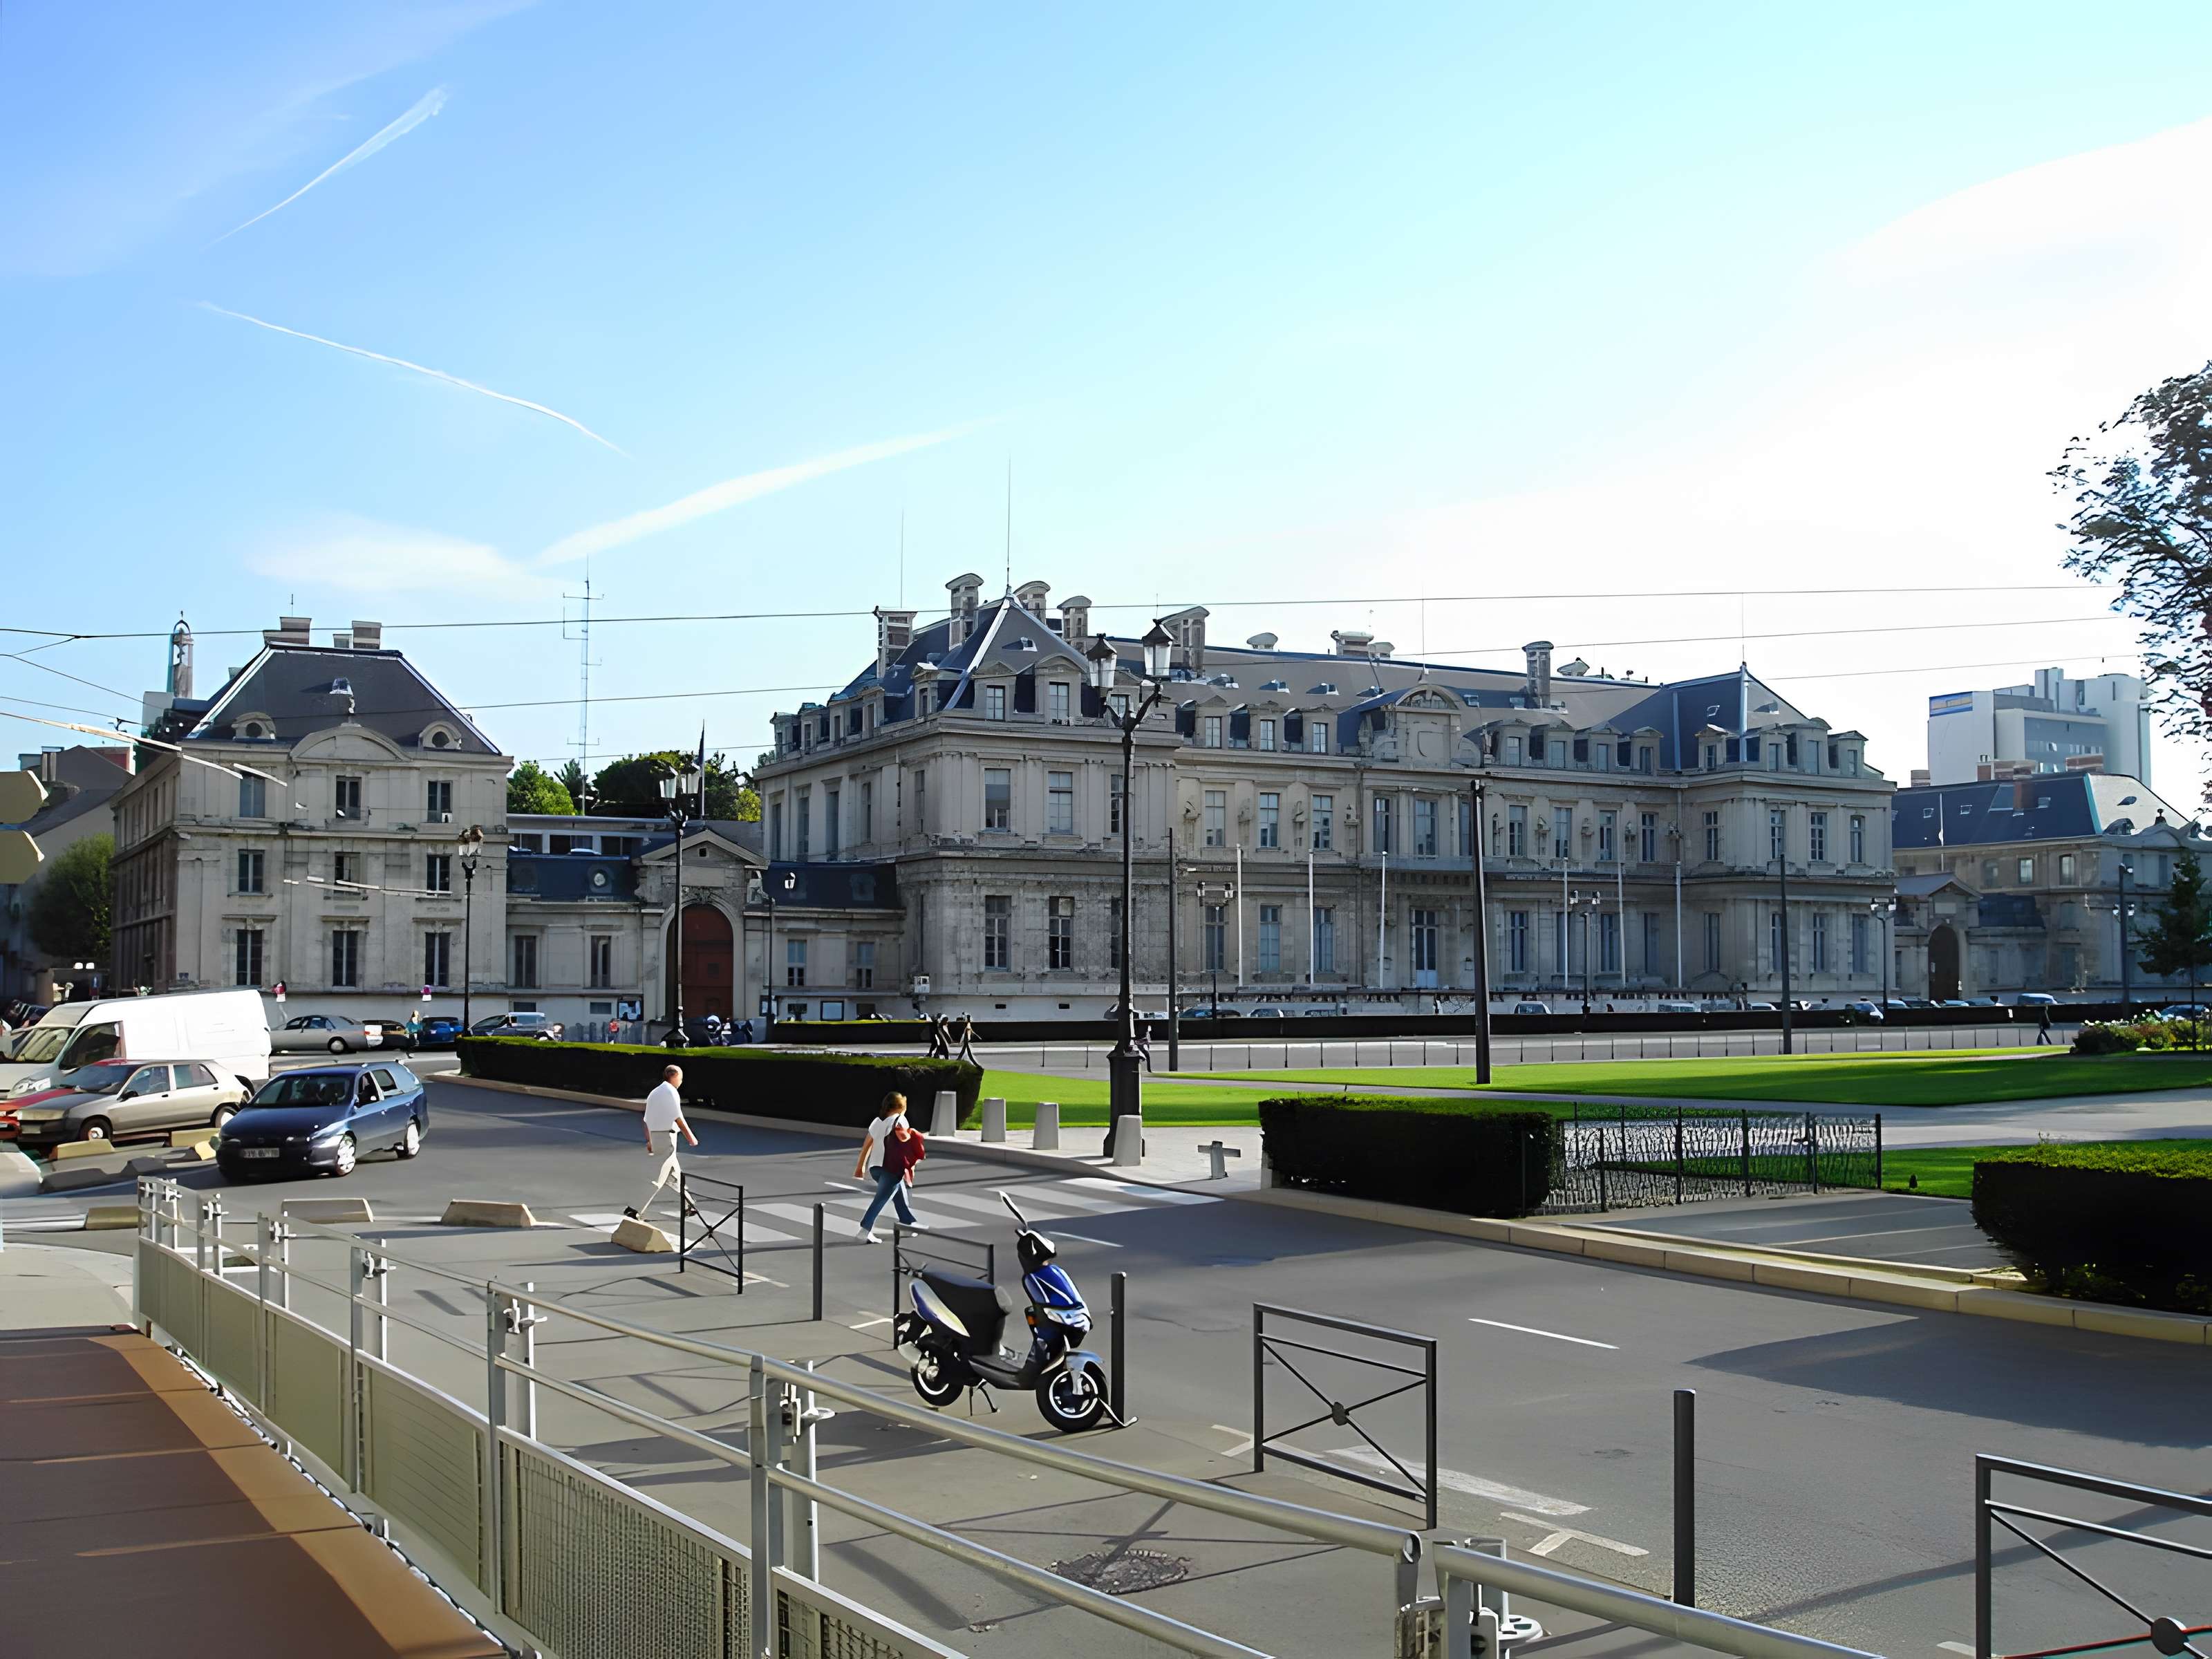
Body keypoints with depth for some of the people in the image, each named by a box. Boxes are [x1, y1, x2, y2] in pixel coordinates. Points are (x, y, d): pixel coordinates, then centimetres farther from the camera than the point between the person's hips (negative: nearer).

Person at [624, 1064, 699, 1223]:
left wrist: (649, 1141, 24)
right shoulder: (671, 1092, -11)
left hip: (655, 1136, 9)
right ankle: (635, 1210, -16)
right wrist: (691, 1137, -4)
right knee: (659, 1179, -10)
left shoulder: (654, 1092, 16)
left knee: (676, 1174, 19)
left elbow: (646, 1120, 18)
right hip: (667, 1137, -9)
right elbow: (679, 1119, -13)